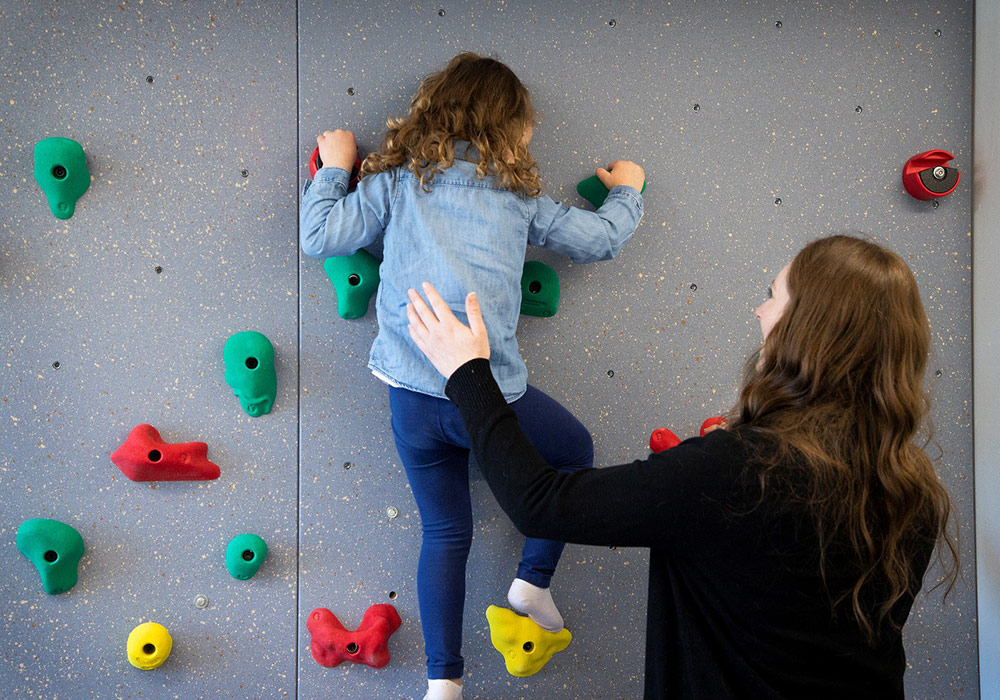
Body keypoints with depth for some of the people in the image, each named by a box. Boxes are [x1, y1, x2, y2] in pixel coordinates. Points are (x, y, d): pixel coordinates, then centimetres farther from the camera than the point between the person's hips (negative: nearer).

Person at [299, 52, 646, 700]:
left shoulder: (395, 179, 7)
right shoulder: (518, 192, 5)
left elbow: (319, 237, 2)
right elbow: (601, 240, 13)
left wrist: (335, 168, 17)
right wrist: (627, 191, 32)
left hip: (412, 396, 3)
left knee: (445, 531, 17)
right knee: (576, 450, 26)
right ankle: (534, 580, 24)